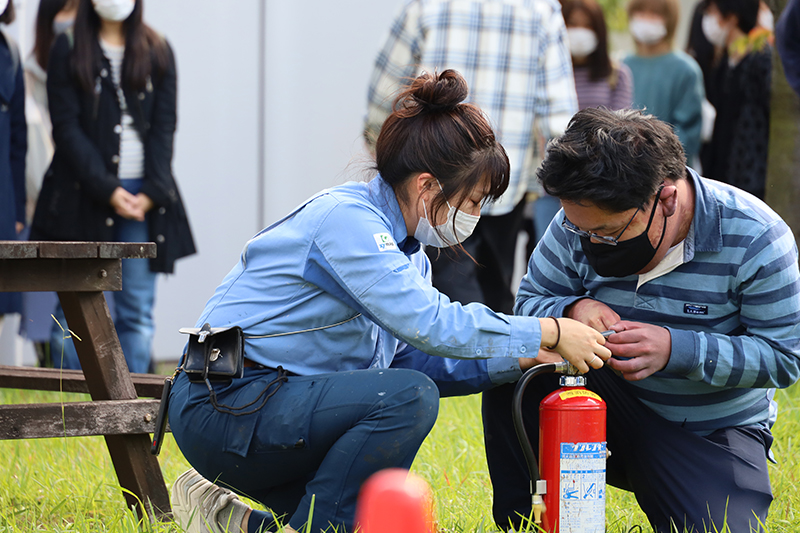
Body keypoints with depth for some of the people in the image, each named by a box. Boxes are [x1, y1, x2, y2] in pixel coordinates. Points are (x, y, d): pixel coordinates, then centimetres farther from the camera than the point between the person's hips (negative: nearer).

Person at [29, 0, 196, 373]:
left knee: (137, 311, 1)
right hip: (84, 196, -2)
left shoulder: (157, 52, 10)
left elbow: (164, 127, 5)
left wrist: (152, 192, -7)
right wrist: (106, 190, -13)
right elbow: (66, 128, -4)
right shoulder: (68, 50, 3)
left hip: (143, 198, 2)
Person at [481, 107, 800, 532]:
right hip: (610, 400, 2)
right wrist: (572, 310, -24)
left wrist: (676, 349, -30)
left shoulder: (754, 238, -19)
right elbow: (530, 302, 2)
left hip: (714, 431, -2)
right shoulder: (579, 225, -9)